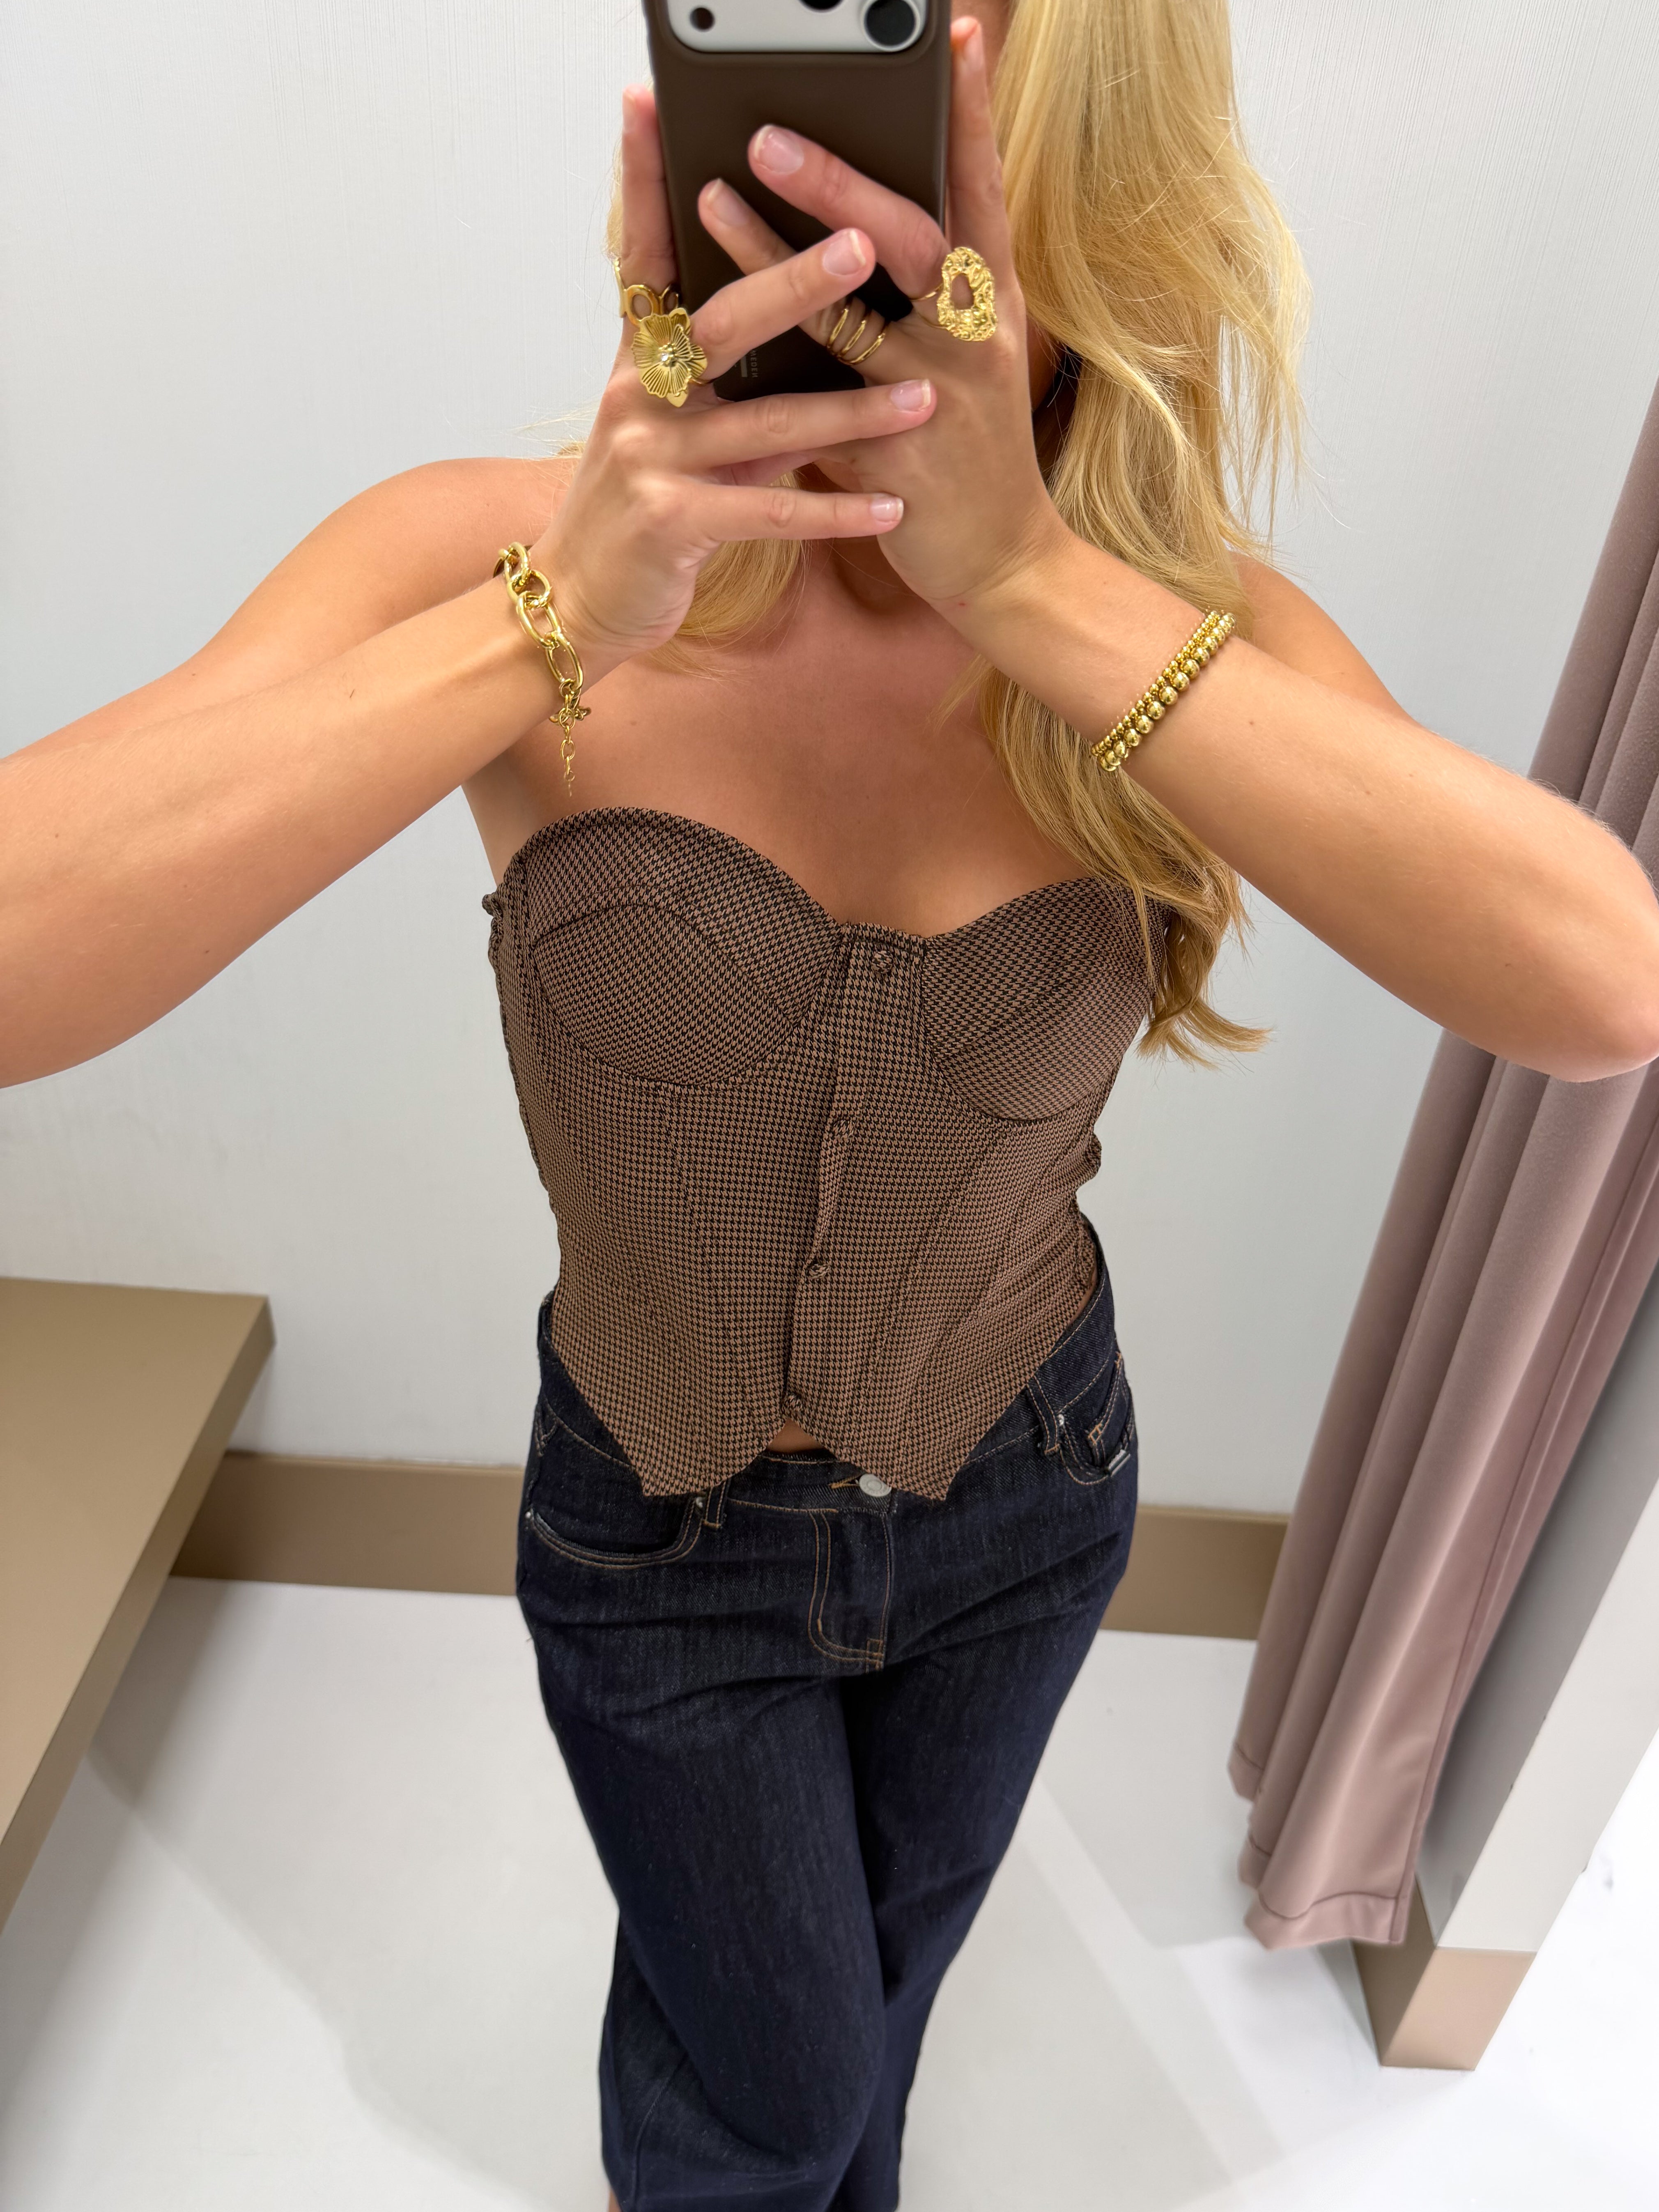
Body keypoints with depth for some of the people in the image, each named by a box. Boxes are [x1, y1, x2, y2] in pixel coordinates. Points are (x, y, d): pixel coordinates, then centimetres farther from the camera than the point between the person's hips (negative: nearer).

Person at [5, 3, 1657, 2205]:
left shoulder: (1184, 629, -18)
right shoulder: (493, 560, -23)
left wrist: (1035, 580, -39)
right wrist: (563, 614, -41)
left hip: (1024, 1493, 3)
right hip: (665, 1531, -2)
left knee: (892, 1944, 33)